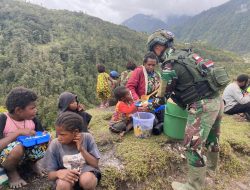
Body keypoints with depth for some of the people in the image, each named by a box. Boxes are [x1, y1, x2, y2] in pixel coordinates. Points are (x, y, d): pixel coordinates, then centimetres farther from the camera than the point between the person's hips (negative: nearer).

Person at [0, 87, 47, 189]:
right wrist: (18, 132, -33)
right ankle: (11, 172, -4)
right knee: (17, 147, -37)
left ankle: (34, 162, 9)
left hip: (27, 152, 4)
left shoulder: (32, 119, -8)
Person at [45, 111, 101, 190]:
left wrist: (81, 149, -24)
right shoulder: (54, 145, -13)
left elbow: (95, 164, -12)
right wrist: (58, 173, -30)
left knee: (87, 180, -34)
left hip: (86, 171, 0)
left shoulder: (87, 138, -15)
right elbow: (50, 174, -6)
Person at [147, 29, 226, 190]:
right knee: (212, 136, 28)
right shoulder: (186, 54, 11)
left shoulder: (169, 66, -14)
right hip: (217, 100, 9)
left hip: (202, 106, -9)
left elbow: (163, 96, -4)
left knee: (194, 146, 2)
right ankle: (212, 165, 52)